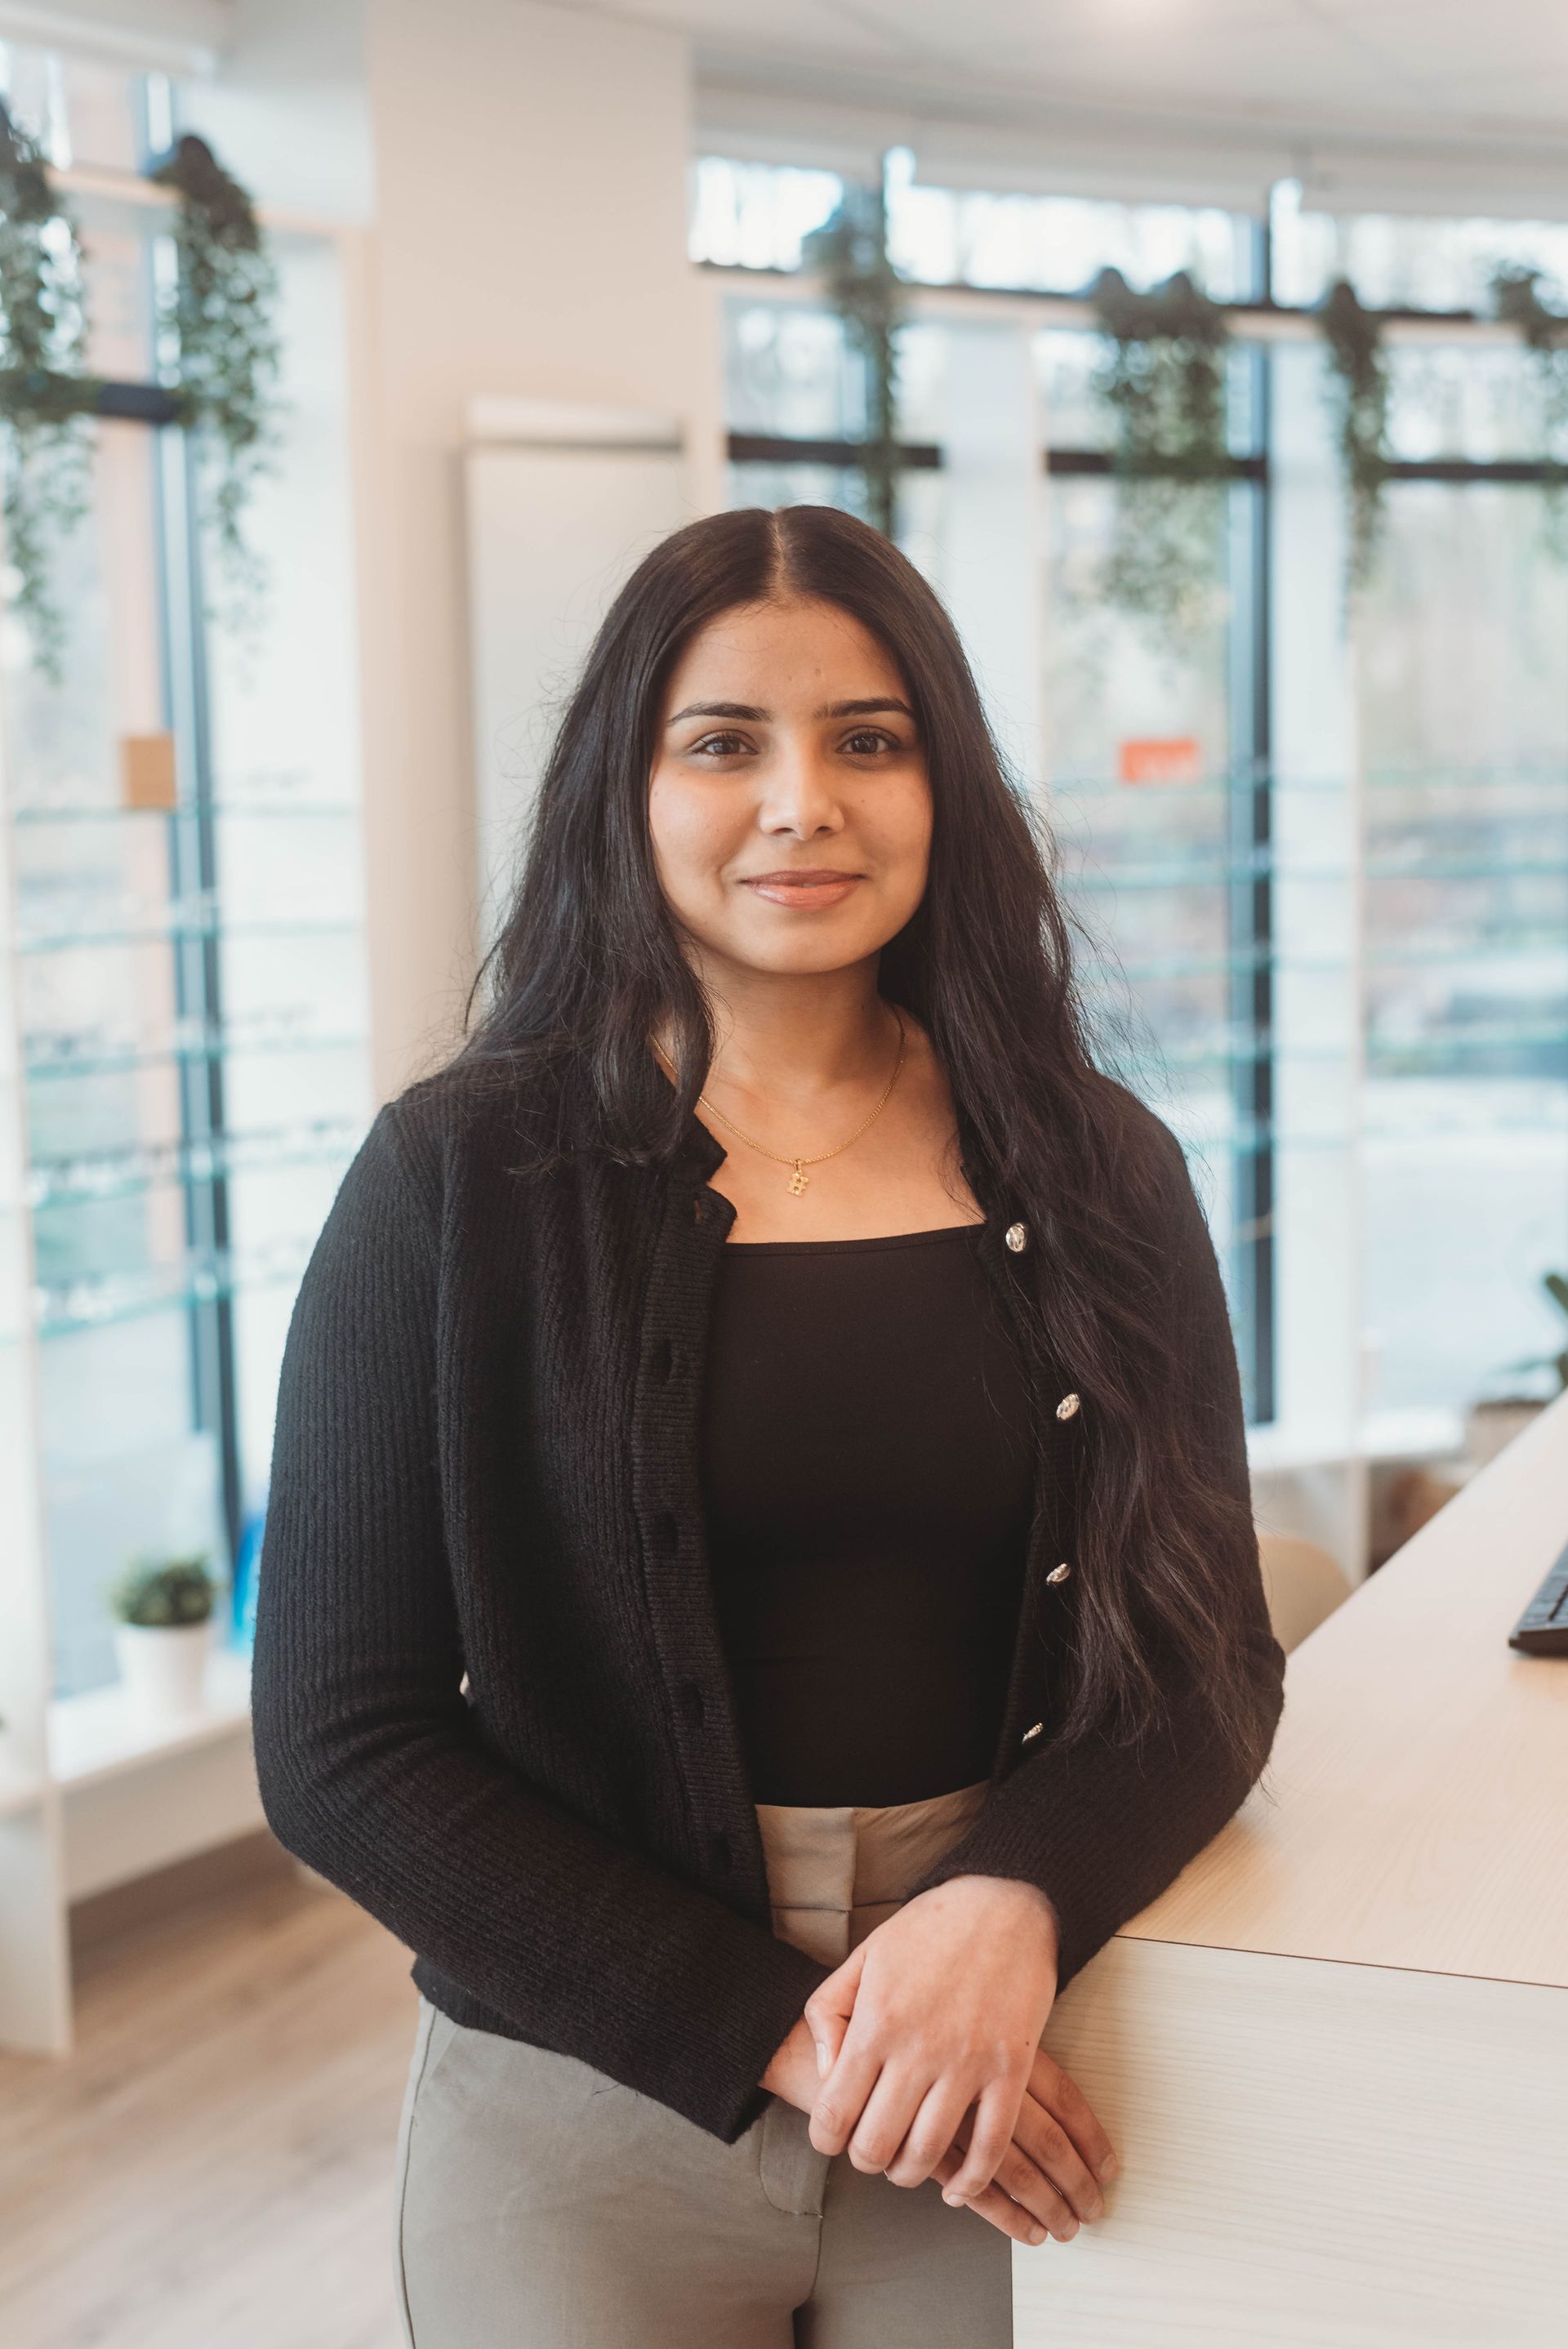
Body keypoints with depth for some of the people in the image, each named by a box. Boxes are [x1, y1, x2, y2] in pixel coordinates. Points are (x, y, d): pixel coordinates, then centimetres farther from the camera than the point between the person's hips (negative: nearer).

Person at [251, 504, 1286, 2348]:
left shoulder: (1098, 1175, 0)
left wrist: (1013, 1907, -19)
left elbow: (1208, 1657, 1)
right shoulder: (459, 1177, -8)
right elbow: (341, 1748, -9)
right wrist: (770, 2031, -16)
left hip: (1010, 2106, 2)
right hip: (593, 2094, -1)